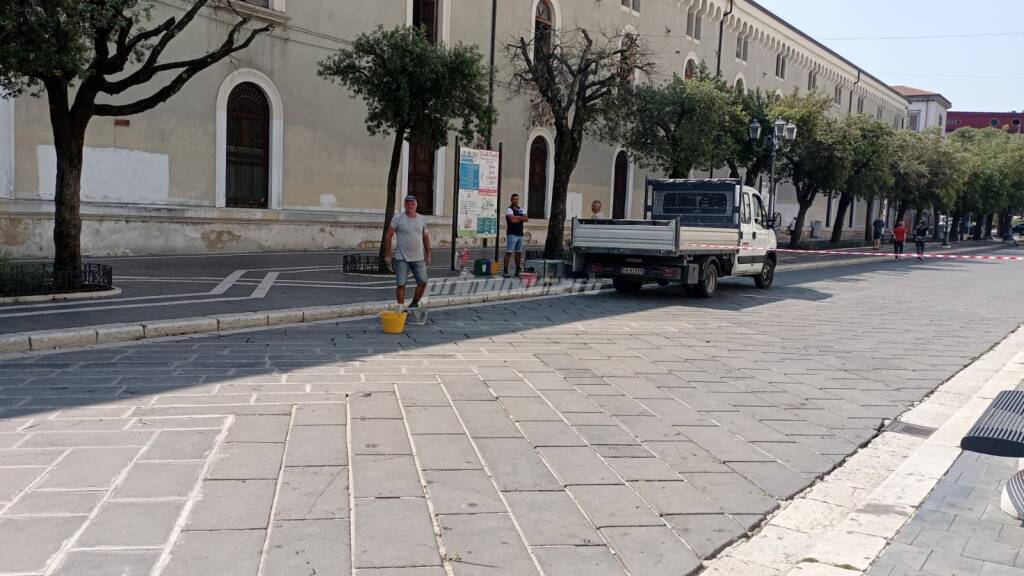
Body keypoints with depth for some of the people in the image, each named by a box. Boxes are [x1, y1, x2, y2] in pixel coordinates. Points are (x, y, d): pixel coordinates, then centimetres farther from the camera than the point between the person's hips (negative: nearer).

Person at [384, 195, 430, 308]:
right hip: (401, 258, -3)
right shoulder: (397, 218, -3)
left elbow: (426, 237, 16)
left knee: (423, 282, -2)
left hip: (418, 258, 3)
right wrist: (387, 254, -4)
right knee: (401, 284, -3)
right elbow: (388, 236, -1)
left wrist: (428, 255, 13)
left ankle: (414, 304, 17)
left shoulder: (422, 219, 9)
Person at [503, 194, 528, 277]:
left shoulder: (521, 210, 16)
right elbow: (512, 220, -19)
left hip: (520, 234, 7)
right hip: (512, 234, -7)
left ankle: (518, 270, 16)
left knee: (519, 253, 9)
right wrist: (521, 219, -4)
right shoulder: (509, 209, -3)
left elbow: (527, 219, 2)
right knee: (509, 252, -8)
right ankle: (505, 271, -8)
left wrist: (518, 217, -10)